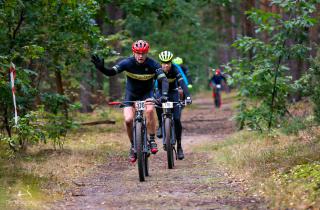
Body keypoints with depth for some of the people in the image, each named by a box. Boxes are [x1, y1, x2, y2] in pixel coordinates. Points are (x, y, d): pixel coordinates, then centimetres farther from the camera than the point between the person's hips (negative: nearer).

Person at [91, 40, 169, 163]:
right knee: (128, 120, -17)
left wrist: (164, 94, -50)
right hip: (131, 94, 1)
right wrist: (101, 68, -51)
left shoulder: (153, 65, -24)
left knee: (150, 110, -32)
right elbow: (111, 72, -30)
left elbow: (163, 79, -32)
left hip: (147, 93, -1)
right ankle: (133, 146, 8)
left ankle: (152, 140, -16)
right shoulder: (127, 63, -23)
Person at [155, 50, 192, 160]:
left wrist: (187, 97, -51)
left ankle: (179, 146, -1)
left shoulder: (175, 70, -25)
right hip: (161, 92, 1)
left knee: (176, 119, -13)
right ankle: (161, 125, -15)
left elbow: (182, 84, -36)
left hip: (173, 93, -1)